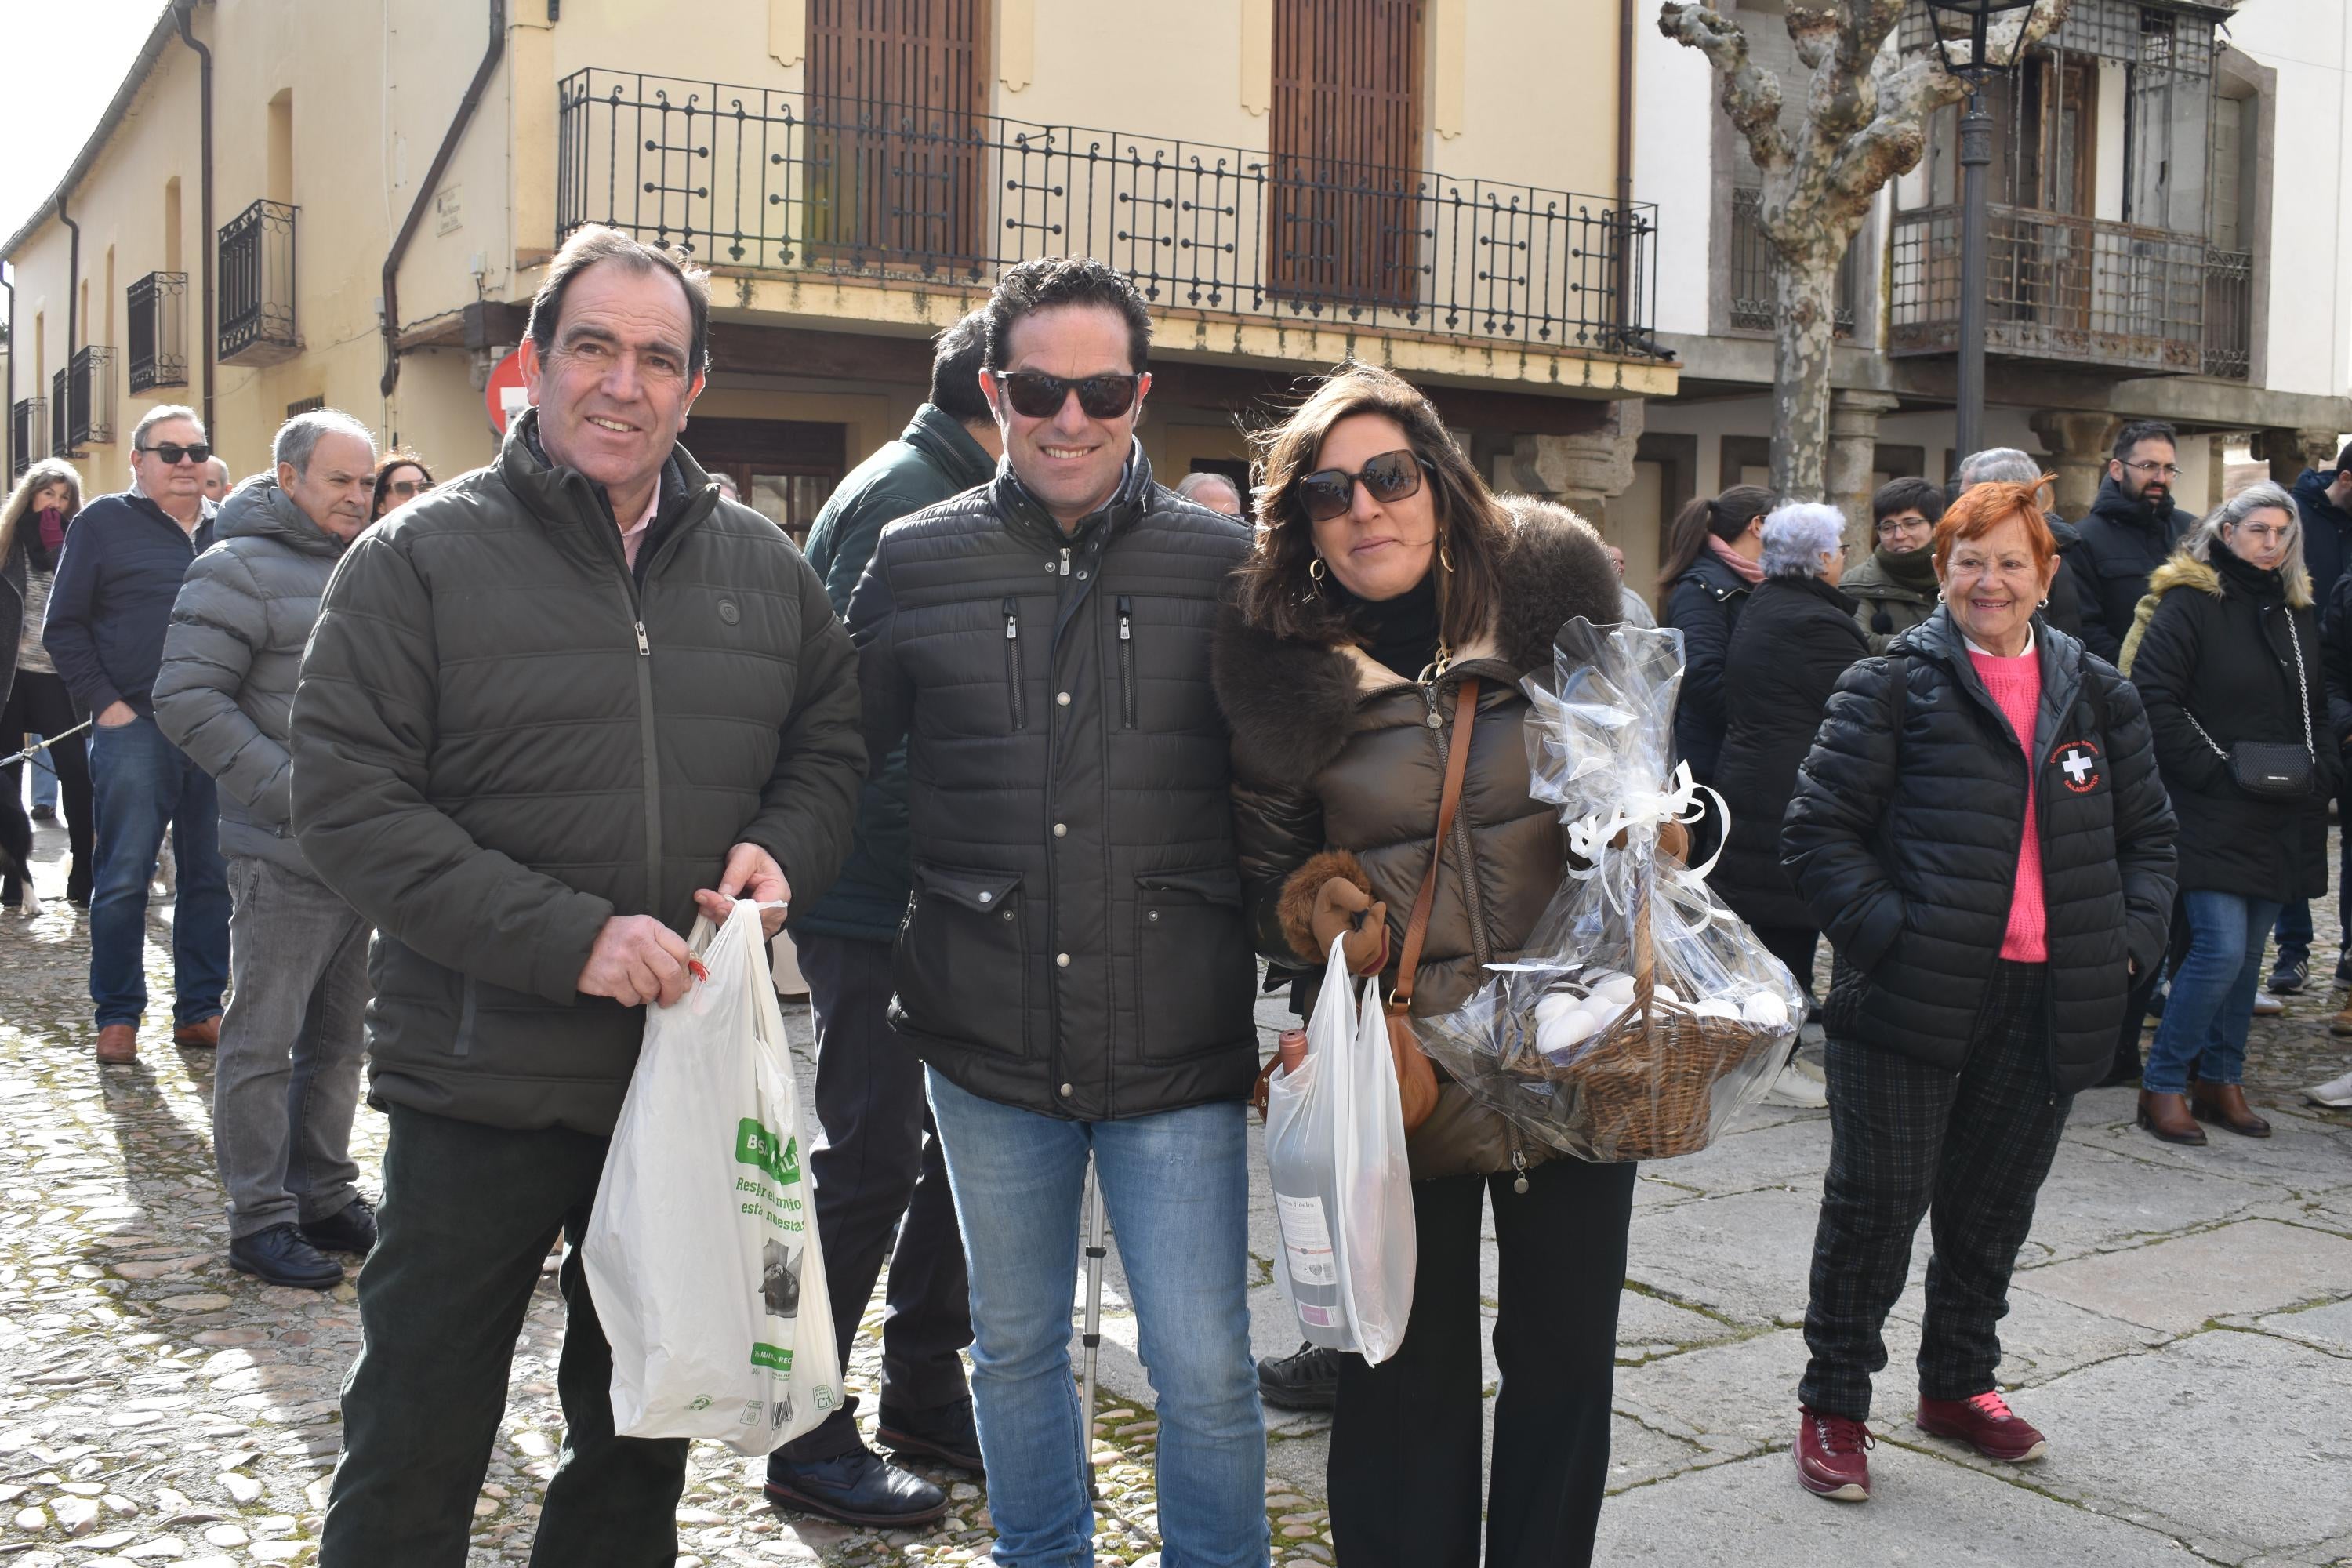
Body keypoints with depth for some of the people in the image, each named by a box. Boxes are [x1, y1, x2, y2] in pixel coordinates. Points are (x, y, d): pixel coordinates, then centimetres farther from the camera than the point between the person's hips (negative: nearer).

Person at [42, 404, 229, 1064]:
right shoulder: (104, 523, 3)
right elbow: (64, 626, 2)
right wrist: (104, 703, -7)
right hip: (135, 729, -3)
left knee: (212, 877, 6)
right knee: (123, 879, -1)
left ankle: (199, 1010, 16)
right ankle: (117, 1016, 9)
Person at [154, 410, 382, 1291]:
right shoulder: (241, 569, -7)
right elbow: (186, 699, -15)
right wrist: (290, 790, -20)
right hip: (283, 855, -8)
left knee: (337, 1037, 15)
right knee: (263, 1042, -1)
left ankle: (324, 1194, 26)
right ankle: (260, 1219, 7)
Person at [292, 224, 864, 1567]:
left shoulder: (763, 566, 5)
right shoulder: (422, 558, -7)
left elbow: (830, 746, 15)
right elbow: (350, 804, -14)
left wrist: (783, 848, -8)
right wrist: (568, 938, -23)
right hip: (481, 1078, -3)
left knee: (644, 1444, 21)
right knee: (418, 1454, 9)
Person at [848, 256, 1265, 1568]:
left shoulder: (1226, 563, -2)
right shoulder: (917, 561, 1)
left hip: (1177, 1050, -2)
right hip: (988, 1043, 2)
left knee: (1206, 1367, 3)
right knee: (1016, 1349, 18)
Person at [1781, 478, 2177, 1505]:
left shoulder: (2097, 696, 12)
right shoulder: (1891, 688, -3)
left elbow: (2147, 833, 19)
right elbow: (1819, 831, -6)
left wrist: (2130, 938, 3)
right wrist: (1886, 933, -17)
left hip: (2046, 1000, 5)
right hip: (1914, 997, -5)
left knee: (1995, 1205, 16)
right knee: (1878, 1201, 1)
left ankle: (1957, 1385, 36)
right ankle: (1832, 1407, 15)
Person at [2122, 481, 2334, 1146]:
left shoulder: (2296, 612, 15)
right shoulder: (2189, 604, -7)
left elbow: (2318, 710, 23)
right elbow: (2153, 697, -13)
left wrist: (2321, 769, 6)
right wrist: (2213, 768, -15)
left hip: (2279, 819, 7)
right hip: (2211, 816, -7)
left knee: (2248, 954, 11)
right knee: (2221, 949, -13)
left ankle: (2220, 1077, 22)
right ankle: (2162, 1084, -1)